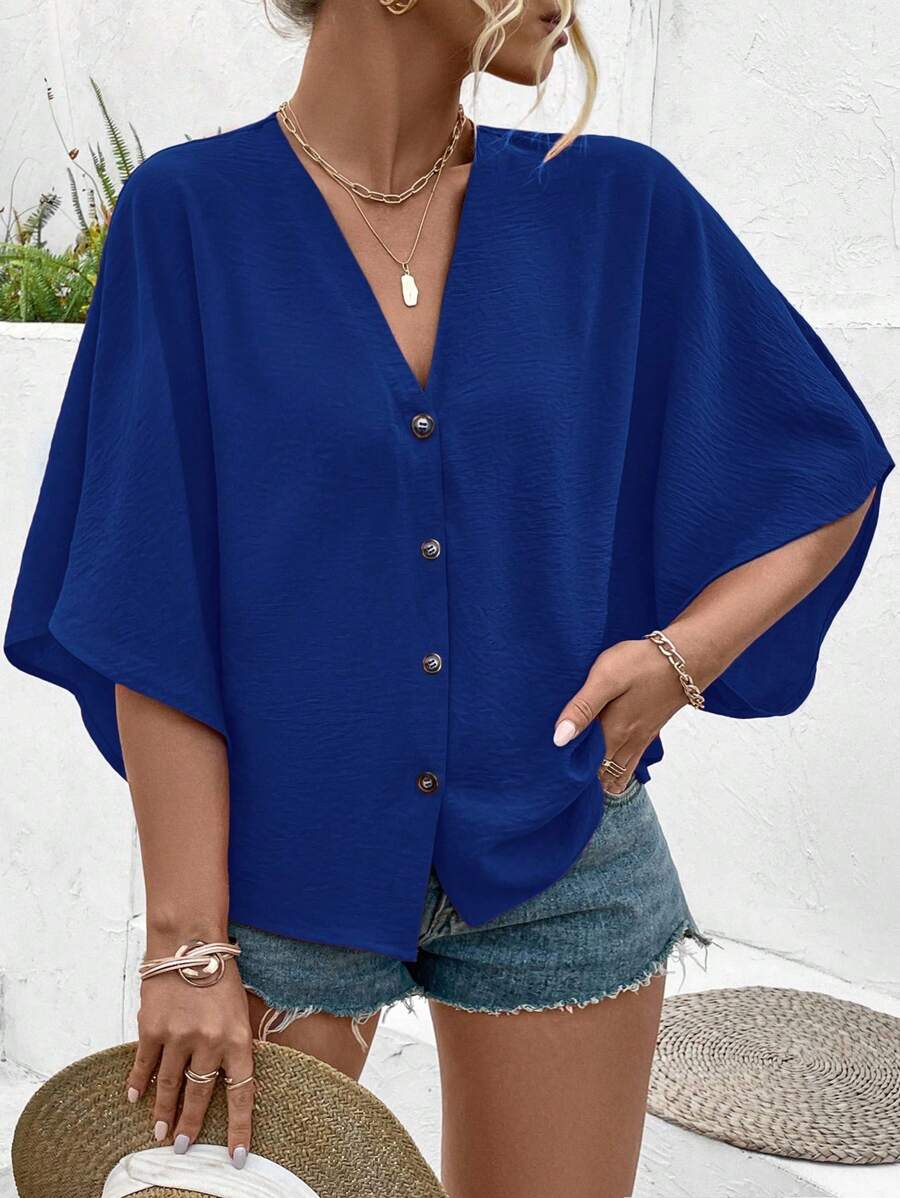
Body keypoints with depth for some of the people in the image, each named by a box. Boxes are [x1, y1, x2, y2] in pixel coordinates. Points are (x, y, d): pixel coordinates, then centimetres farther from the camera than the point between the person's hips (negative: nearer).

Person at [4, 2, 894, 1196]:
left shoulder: (621, 208, -3)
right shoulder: (189, 214, -8)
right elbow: (150, 612, -9)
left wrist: (682, 655, -9)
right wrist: (187, 942, -10)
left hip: (556, 860, 2)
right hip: (280, 861, -1)